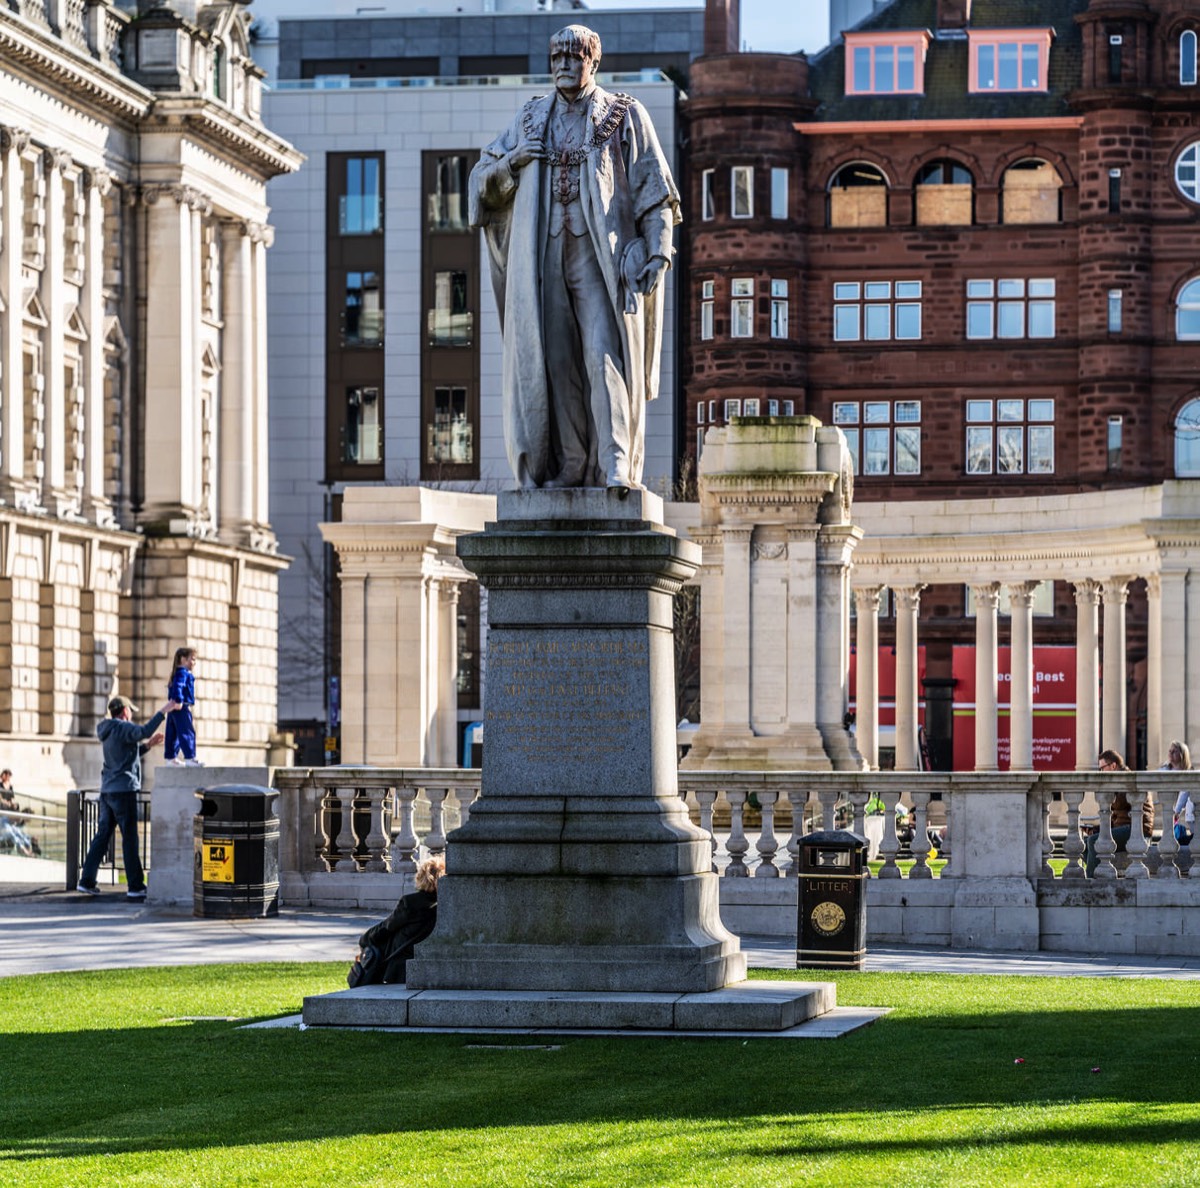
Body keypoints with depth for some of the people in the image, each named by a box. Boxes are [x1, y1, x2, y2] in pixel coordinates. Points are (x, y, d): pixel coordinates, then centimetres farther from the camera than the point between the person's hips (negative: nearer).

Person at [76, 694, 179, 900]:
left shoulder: (108, 732, 19)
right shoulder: (122, 728, -10)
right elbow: (144, 731, -29)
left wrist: (147, 745, 21)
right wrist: (164, 712, -26)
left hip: (107, 790, 9)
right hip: (124, 790, -9)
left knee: (102, 836, 11)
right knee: (130, 838, -6)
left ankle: (86, 881, 10)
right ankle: (135, 886, -5)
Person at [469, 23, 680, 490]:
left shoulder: (625, 117, 5)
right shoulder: (530, 119, 16)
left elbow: (654, 189, 1)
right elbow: (484, 181, 19)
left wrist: (659, 249, -10)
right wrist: (513, 159, -3)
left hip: (600, 255, -4)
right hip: (542, 257, 4)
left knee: (604, 355, -15)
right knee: (552, 360, -1)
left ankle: (616, 466, -18)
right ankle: (566, 470, 2)